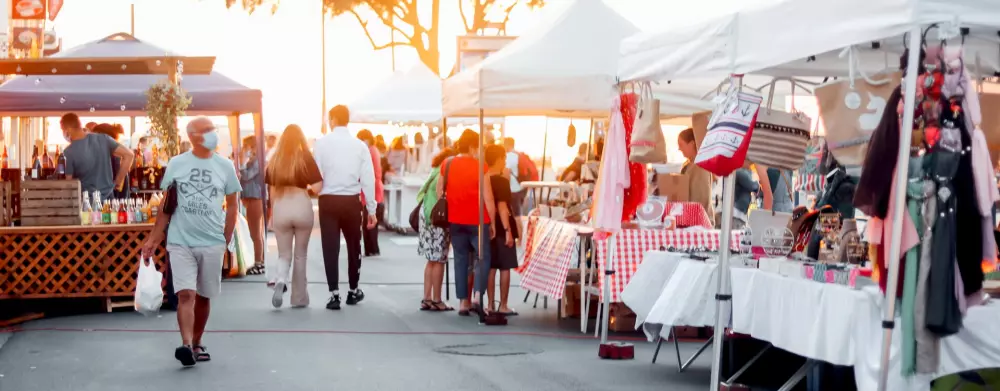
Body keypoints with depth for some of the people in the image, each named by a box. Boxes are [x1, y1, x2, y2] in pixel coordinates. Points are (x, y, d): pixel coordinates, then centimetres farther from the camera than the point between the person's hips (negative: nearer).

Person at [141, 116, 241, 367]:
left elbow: (232, 207, 9)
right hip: (180, 242, -1)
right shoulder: (176, 165, 1)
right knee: (185, 294, -13)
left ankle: (196, 344, 23)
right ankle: (186, 345, -20)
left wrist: (226, 241, 3)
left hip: (212, 243, 1)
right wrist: (153, 239, 1)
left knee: (203, 296, 9)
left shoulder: (225, 166, 3)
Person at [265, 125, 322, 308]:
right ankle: (299, 298, 17)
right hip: (302, 206, -2)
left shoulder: (274, 160, 6)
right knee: (300, 254, 13)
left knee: (284, 254, 12)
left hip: (280, 207, 2)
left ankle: (280, 281, -19)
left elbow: (270, 189, 9)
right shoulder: (305, 157, -3)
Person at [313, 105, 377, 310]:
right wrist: (371, 209, 5)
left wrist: (317, 189, 11)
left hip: (328, 200, -2)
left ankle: (334, 294, -3)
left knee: (331, 247, 3)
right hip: (352, 201, 2)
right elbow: (368, 179, -1)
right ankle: (353, 291, 28)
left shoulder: (322, 142, -5)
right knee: (354, 246, 18)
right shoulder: (359, 145, 0)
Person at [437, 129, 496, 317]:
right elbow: (487, 197, -11)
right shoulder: (479, 166, -10)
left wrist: (445, 216, 19)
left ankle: (464, 302, 10)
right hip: (477, 221, -4)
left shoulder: (447, 165, 3)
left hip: (455, 220, 4)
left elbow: (439, 192, 9)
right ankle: (477, 297, -15)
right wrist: (492, 222, -3)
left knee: (461, 260, 11)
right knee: (483, 258, 3)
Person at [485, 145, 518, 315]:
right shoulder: (502, 181, -13)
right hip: (501, 228, -7)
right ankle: (503, 306, 0)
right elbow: (502, 207, -20)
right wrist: (508, 230, -20)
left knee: (491, 267, 9)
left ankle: (490, 304, 10)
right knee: (504, 268, -1)